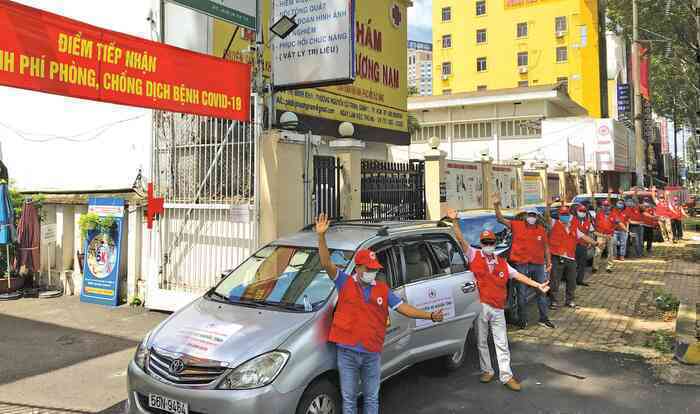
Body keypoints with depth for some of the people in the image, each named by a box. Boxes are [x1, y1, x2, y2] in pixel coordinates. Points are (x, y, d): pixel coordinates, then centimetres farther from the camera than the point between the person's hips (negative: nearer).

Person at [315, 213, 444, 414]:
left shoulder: (383, 289, 6)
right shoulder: (345, 283, -3)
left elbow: (403, 307, 5)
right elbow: (327, 264, -14)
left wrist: (430, 316, -4)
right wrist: (321, 236, -25)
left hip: (372, 354, 2)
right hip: (347, 352, -2)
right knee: (349, 398, 10)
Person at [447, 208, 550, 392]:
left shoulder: (502, 263, 13)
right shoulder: (474, 256, 1)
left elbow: (517, 275, 14)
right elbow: (461, 240, -9)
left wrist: (537, 285, 9)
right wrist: (454, 221, -19)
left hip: (498, 309, 3)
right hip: (480, 306, -3)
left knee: (502, 343, 5)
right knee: (481, 342, 9)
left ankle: (506, 375, 11)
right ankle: (487, 371, 24)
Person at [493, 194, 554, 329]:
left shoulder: (541, 229, 7)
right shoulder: (517, 225, -2)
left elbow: (546, 247, 14)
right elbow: (501, 219, -9)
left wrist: (549, 262, 11)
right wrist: (497, 206, -23)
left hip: (538, 265, 3)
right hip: (521, 265, -3)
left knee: (542, 292, 11)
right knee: (522, 294, 6)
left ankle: (543, 318, 25)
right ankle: (522, 319, 19)